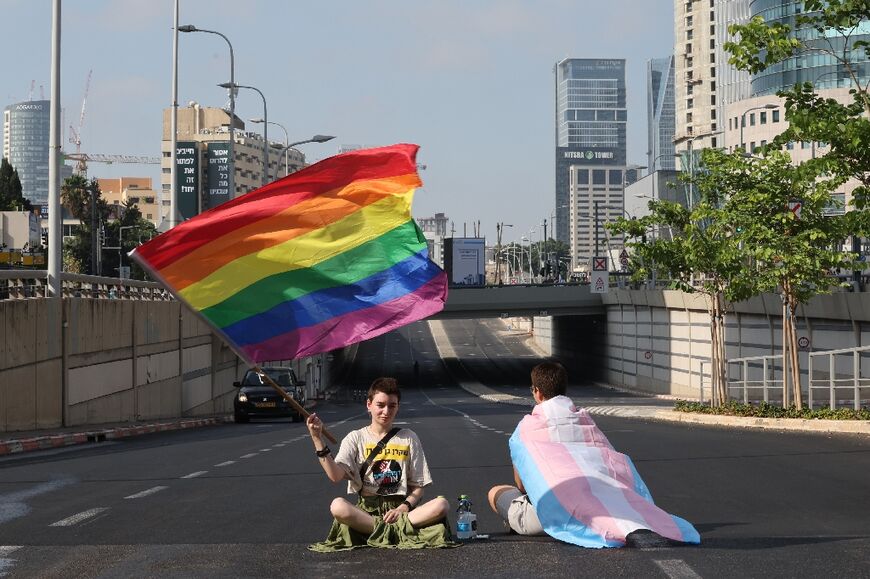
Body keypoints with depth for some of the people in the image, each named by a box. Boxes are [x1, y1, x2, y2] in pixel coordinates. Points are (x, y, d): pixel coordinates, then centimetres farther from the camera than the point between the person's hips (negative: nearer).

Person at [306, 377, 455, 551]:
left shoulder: (408, 438, 12)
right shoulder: (356, 438, 8)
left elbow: (418, 487, 10)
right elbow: (335, 475, -10)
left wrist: (404, 507, -10)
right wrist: (317, 439, -18)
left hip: (401, 507, 1)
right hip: (366, 509, -1)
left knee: (441, 504, -28)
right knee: (337, 506, -34)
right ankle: (399, 532, -28)